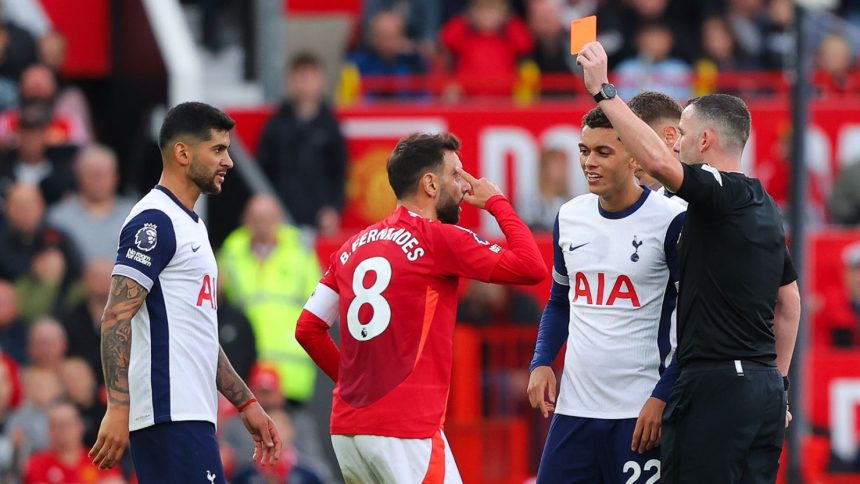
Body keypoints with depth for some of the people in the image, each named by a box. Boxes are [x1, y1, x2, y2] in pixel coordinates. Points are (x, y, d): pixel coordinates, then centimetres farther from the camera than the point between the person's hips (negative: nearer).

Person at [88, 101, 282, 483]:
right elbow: (116, 318, -17)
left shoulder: (191, 224, 22)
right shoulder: (155, 222, -9)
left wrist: (246, 403, 26)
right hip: (172, 416, -10)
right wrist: (117, 408, -25)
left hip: (189, 413, 10)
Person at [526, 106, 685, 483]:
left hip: (640, 412, -5)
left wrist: (663, 397, -12)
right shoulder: (569, 217, 10)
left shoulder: (671, 221, -8)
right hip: (575, 406, 5)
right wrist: (541, 363, 6)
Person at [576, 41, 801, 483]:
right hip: (764, 389, 9)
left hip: (716, 386, -9)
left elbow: (658, 161, -29)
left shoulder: (723, 194, -11)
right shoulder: (763, 206, 17)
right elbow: (789, 302, 23)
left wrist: (603, 91, -21)